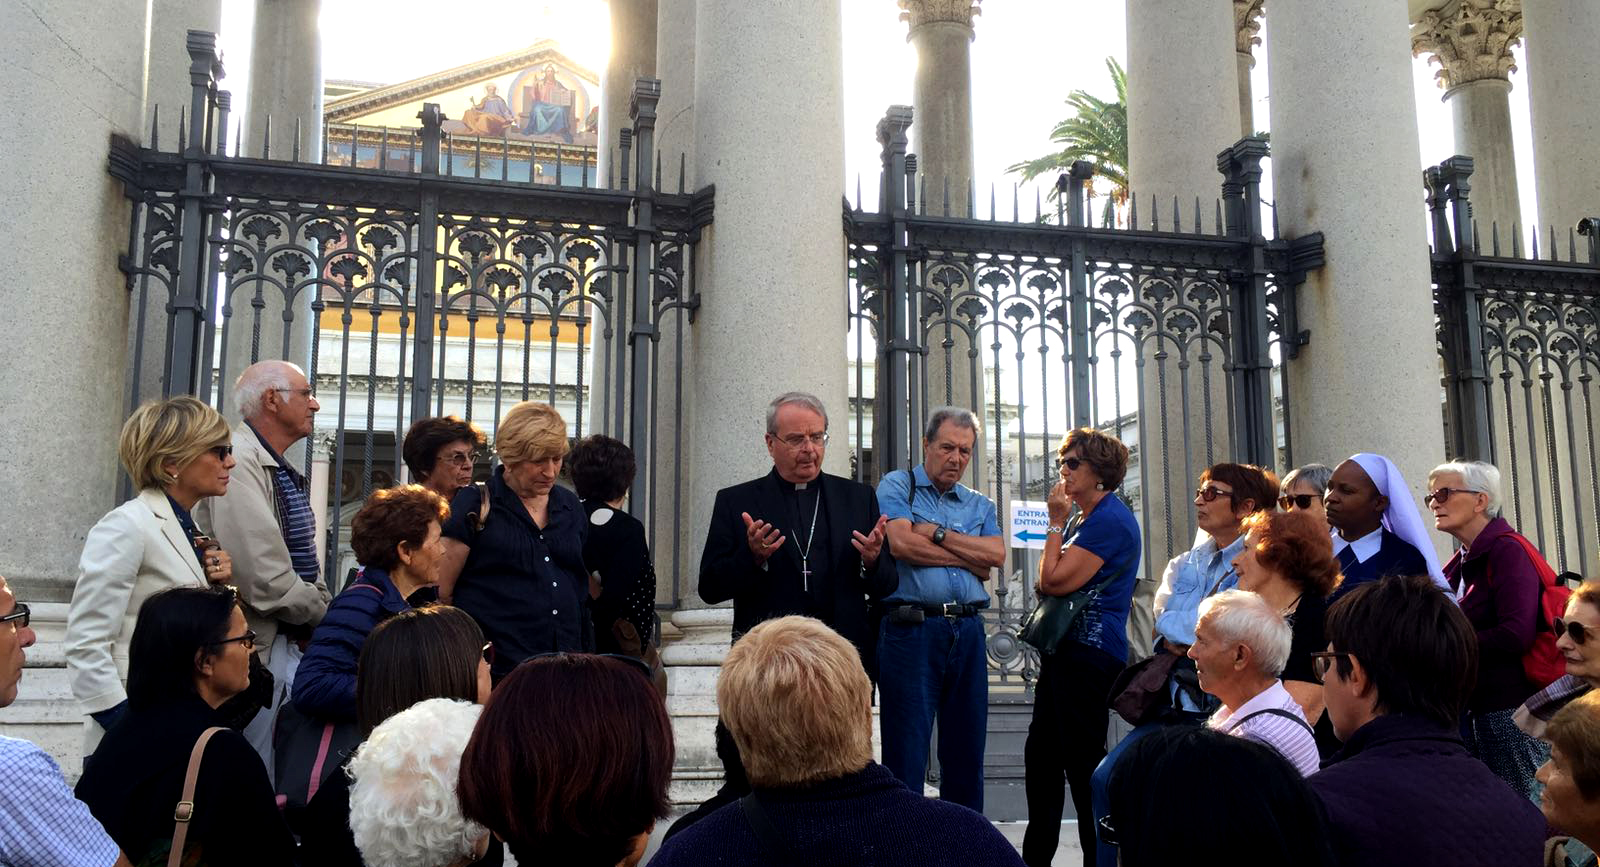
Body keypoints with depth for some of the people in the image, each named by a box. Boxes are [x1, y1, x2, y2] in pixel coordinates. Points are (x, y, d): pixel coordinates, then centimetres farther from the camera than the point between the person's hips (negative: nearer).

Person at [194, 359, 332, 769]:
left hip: (294, 642, 10)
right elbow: (265, 577, -21)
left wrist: (321, 608, 4)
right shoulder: (238, 462, -15)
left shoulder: (285, 472, 17)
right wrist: (322, 616, -7)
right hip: (258, 646, -9)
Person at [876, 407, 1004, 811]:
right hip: (911, 629, -5)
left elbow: (997, 554, 1)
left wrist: (937, 534, -6)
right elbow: (901, 543, -12)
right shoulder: (897, 486, 5)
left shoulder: (980, 504, 19)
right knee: (906, 752, -2)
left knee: (966, 751, 10)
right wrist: (969, 558, -2)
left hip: (968, 631, 5)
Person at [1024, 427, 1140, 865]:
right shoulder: (1088, 517, 19)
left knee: (1083, 761, -5)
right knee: (1040, 752, 14)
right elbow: (1055, 581, 28)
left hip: (1089, 652, -11)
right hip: (1067, 649, 11)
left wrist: (1056, 523, -10)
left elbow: (1055, 580, -18)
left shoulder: (1109, 519, -14)